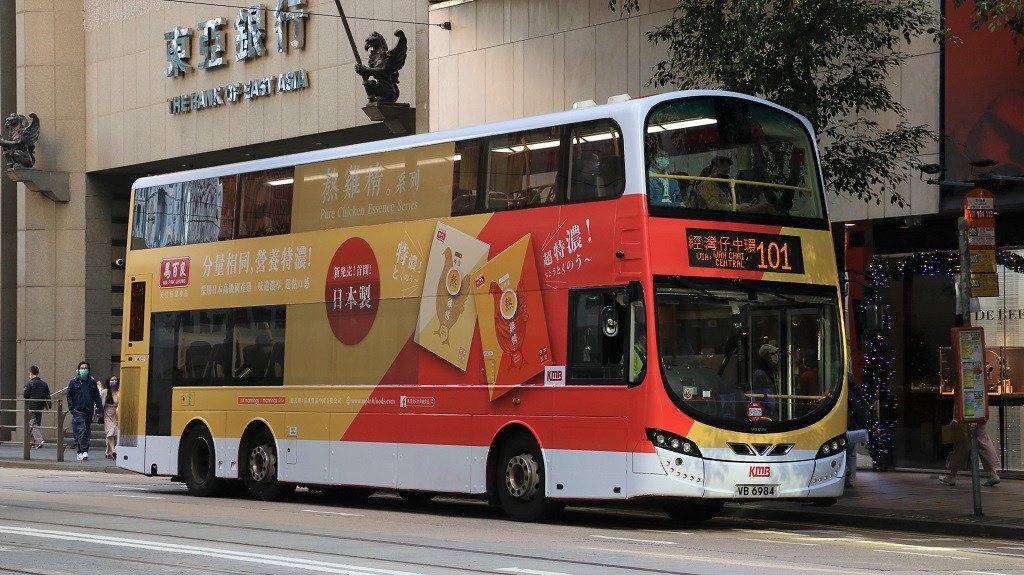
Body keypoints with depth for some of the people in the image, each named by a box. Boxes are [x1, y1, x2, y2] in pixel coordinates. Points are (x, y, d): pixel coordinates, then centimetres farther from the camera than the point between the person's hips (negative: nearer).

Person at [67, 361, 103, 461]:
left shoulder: (92, 382, 9)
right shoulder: (74, 382, 1)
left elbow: (97, 397, 12)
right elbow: (69, 396, 3)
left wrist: (99, 409, 2)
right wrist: (72, 409, -7)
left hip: (89, 411, 4)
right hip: (78, 411, -4)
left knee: (87, 432, 7)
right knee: (82, 430, -17)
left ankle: (81, 452, 16)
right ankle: (83, 451, -20)